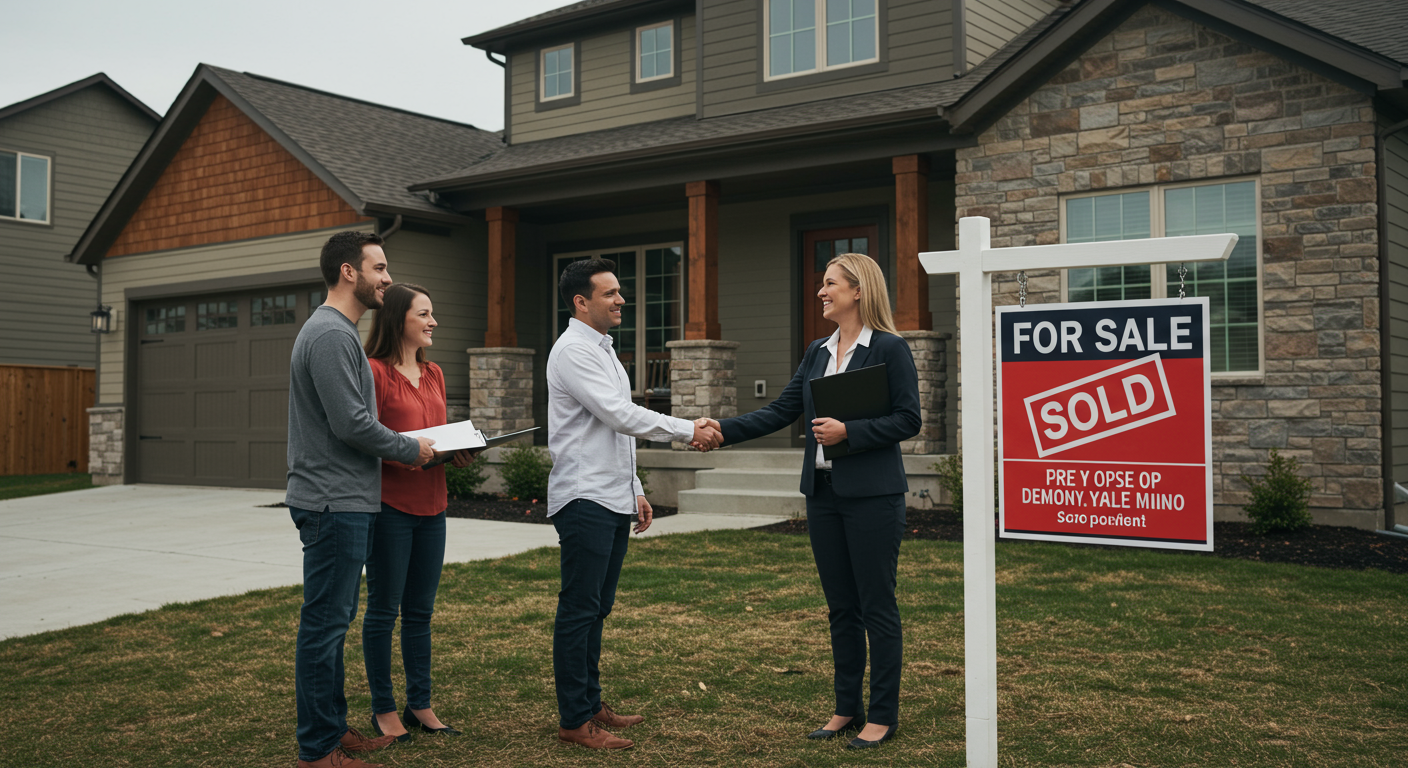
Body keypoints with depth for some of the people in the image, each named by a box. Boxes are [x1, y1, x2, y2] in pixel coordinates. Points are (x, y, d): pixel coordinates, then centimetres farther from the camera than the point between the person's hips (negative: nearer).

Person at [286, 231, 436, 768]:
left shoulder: (338, 331, 18)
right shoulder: (332, 334, -15)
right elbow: (351, 424, -21)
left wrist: (399, 449, 10)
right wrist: (409, 450, -8)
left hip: (343, 503, 11)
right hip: (334, 503, -11)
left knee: (332, 623, 16)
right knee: (325, 624, -3)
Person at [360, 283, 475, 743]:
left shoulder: (434, 375, 15)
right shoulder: (374, 371, -9)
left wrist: (458, 451, 2)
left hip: (430, 504, 7)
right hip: (389, 504, -7)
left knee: (420, 610, 13)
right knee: (383, 609, 3)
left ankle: (420, 705, 22)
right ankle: (383, 709, 14)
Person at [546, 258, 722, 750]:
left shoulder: (603, 350, 20)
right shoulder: (573, 351, -12)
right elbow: (620, 416, -20)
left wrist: (634, 489, 20)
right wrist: (688, 431, -16)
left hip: (613, 499, 10)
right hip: (584, 500, -10)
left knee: (596, 609, 14)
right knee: (579, 610, -5)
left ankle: (591, 704, 22)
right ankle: (574, 720, 1)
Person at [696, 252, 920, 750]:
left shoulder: (890, 349, -8)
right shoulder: (817, 352, 12)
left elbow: (908, 420, -11)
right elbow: (782, 411, 10)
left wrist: (849, 432, -19)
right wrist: (723, 430, 0)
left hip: (872, 494, -7)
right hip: (823, 493, 7)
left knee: (877, 606, 1)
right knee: (840, 607, 13)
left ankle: (884, 715, 14)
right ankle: (846, 708, 25)